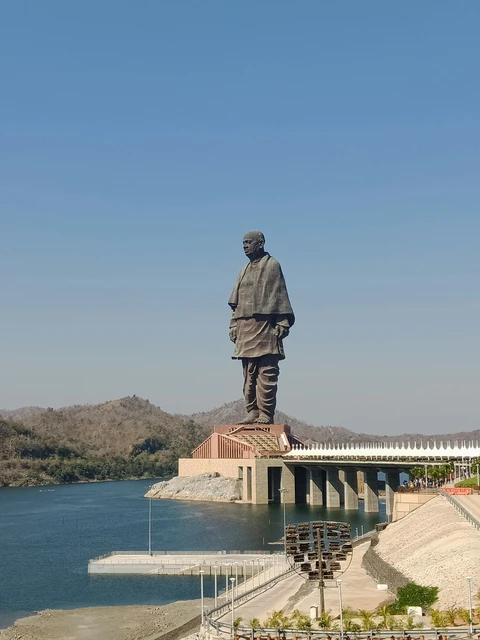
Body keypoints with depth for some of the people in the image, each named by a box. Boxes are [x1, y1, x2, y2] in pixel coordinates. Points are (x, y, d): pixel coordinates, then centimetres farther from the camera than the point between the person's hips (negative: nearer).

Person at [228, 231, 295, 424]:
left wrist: (282, 324, -11)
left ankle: (266, 415, -8)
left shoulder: (272, 265, 1)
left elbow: (280, 297, -4)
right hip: (245, 328, 7)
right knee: (249, 374, 6)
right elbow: (236, 302, 20)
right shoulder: (244, 271, 20)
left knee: (266, 373, -8)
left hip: (265, 326, -7)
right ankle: (252, 412, 10)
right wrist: (234, 326, 12)